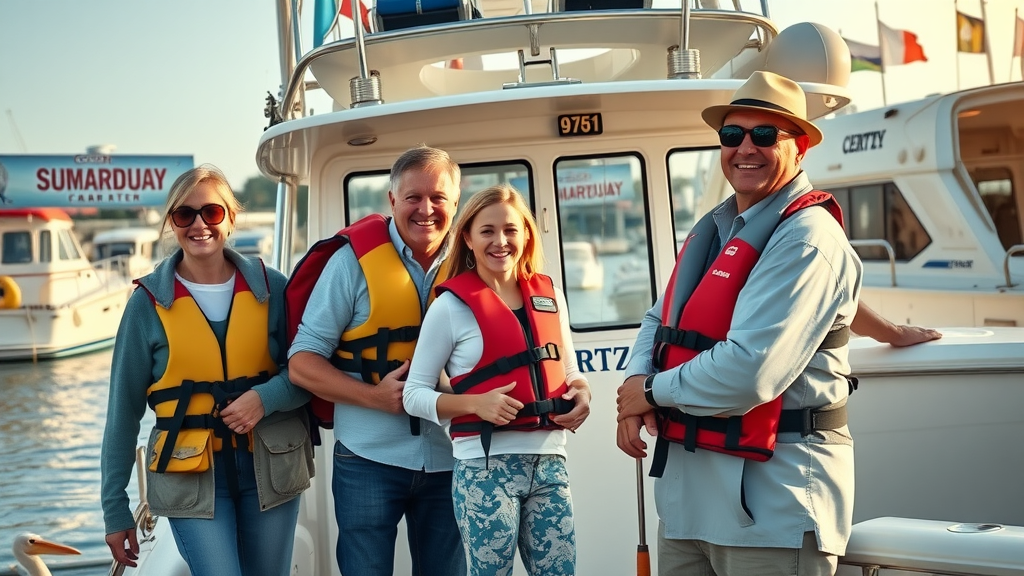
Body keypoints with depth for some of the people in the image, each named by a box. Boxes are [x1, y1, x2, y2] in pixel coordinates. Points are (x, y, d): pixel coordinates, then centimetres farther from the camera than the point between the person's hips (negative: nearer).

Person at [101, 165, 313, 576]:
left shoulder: (270, 288, 0)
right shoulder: (149, 302, -3)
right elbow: (125, 407, 1)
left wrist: (266, 397, -17)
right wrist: (115, 506, 1)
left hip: (269, 466, 2)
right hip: (192, 476, -2)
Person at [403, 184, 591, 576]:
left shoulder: (550, 297, 10)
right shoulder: (451, 306, -4)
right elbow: (414, 394, -3)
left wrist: (581, 392, -2)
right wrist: (477, 403, -19)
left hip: (549, 463, 4)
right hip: (485, 468, -4)